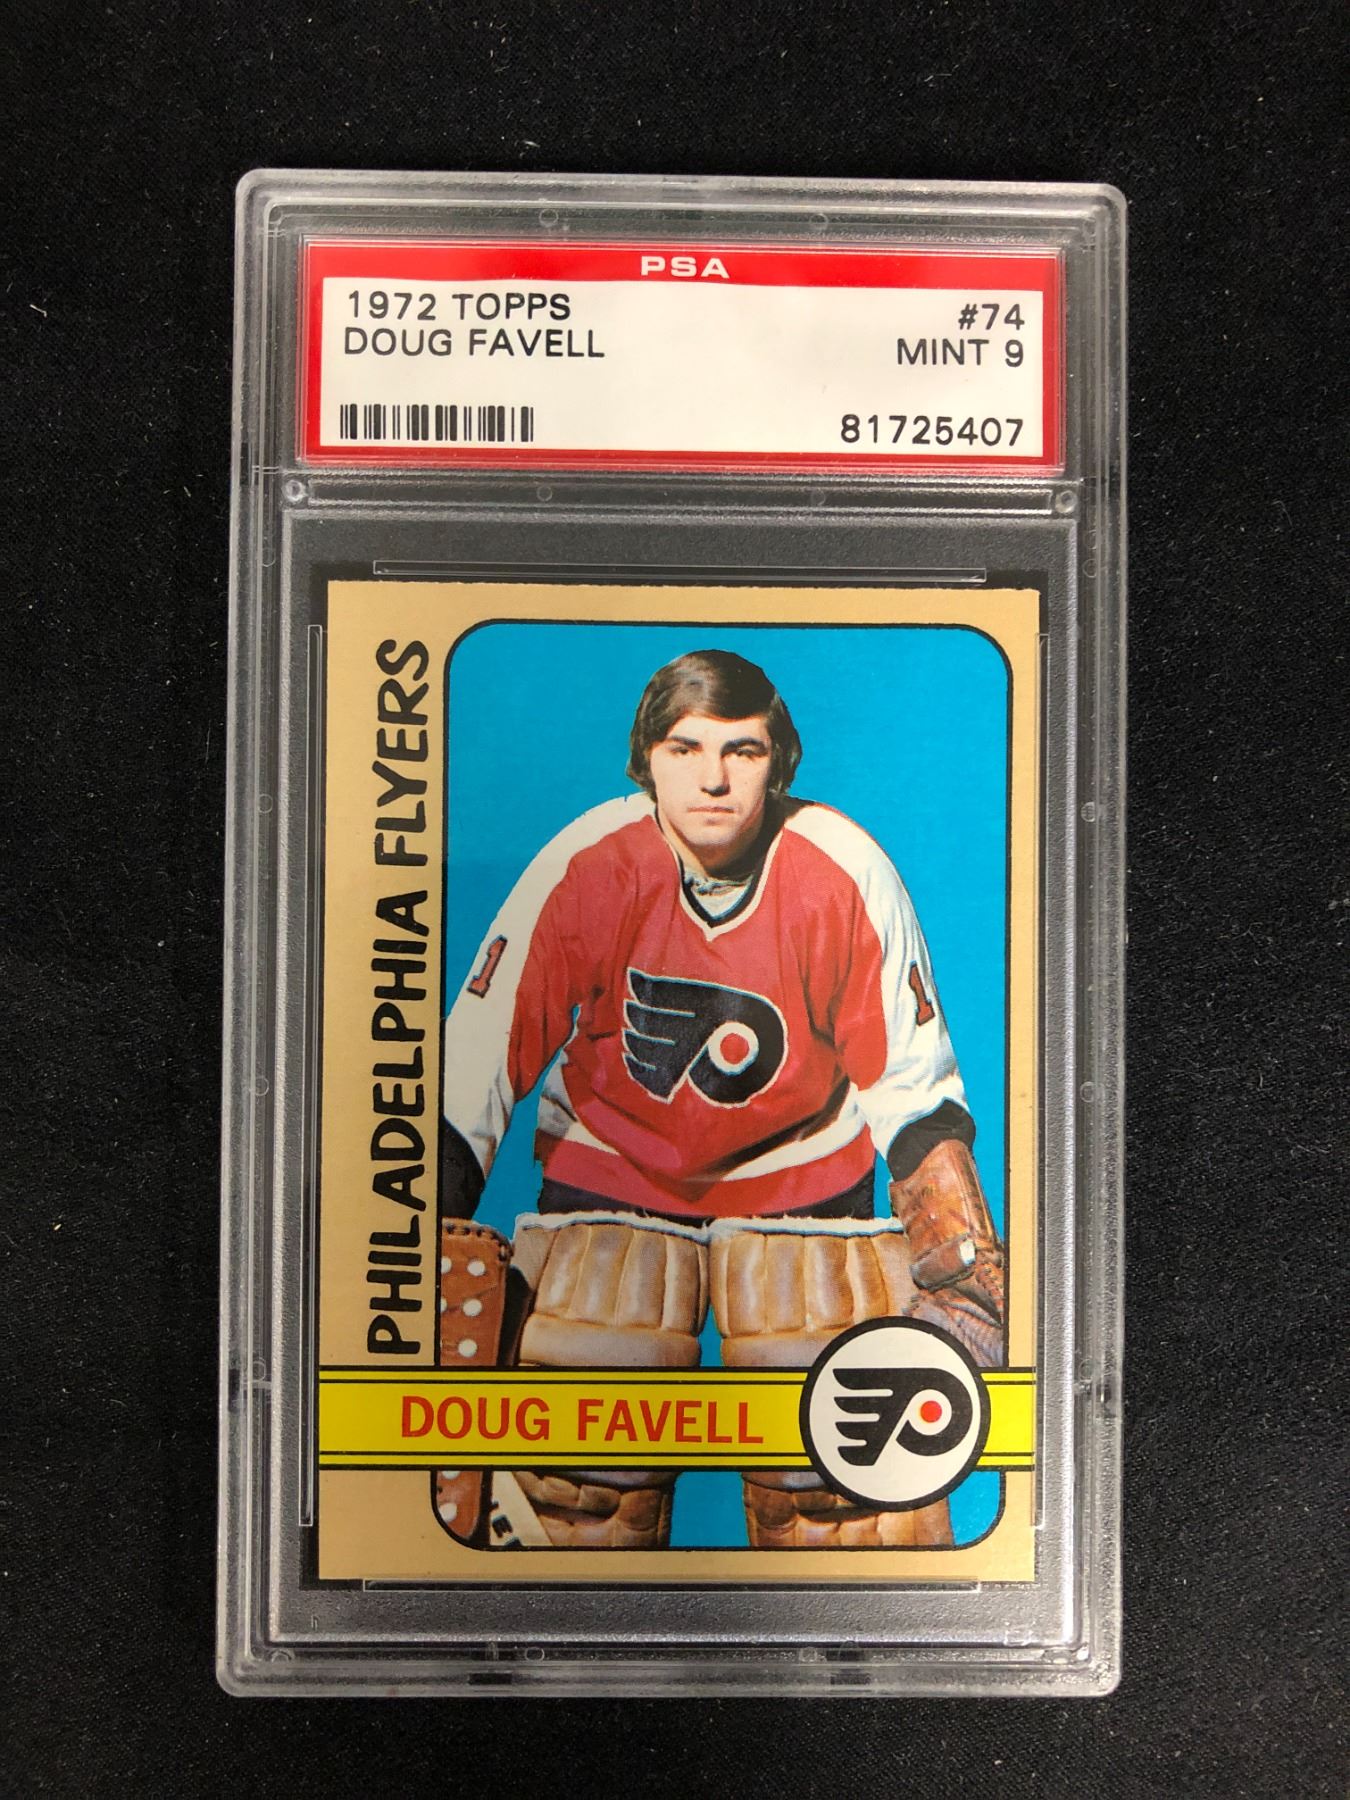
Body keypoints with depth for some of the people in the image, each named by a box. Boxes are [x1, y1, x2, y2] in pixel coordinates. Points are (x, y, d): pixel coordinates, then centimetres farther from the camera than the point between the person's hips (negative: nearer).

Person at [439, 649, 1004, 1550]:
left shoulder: (847, 874, -15)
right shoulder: (585, 865, -17)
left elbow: (912, 1083, -5)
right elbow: (473, 1070, -10)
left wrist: (960, 1264, -11)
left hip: (802, 1168, 1)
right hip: (609, 1166, 0)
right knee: (579, 1488, -7)